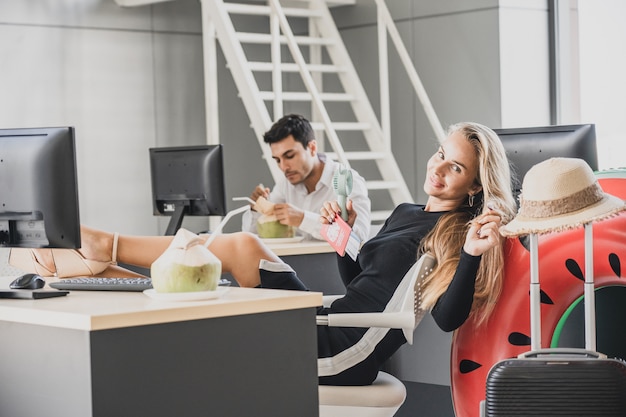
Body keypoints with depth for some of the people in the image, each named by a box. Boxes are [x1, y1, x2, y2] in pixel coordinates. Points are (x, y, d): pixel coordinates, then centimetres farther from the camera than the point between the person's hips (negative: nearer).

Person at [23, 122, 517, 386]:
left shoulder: (461, 233, -7)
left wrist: (473, 255, -36)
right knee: (241, 244, -3)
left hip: (343, 353, -8)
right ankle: (102, 251, 3)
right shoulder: (406, 213, 19)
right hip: (325, 322, 8)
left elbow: (448, 316, -23)